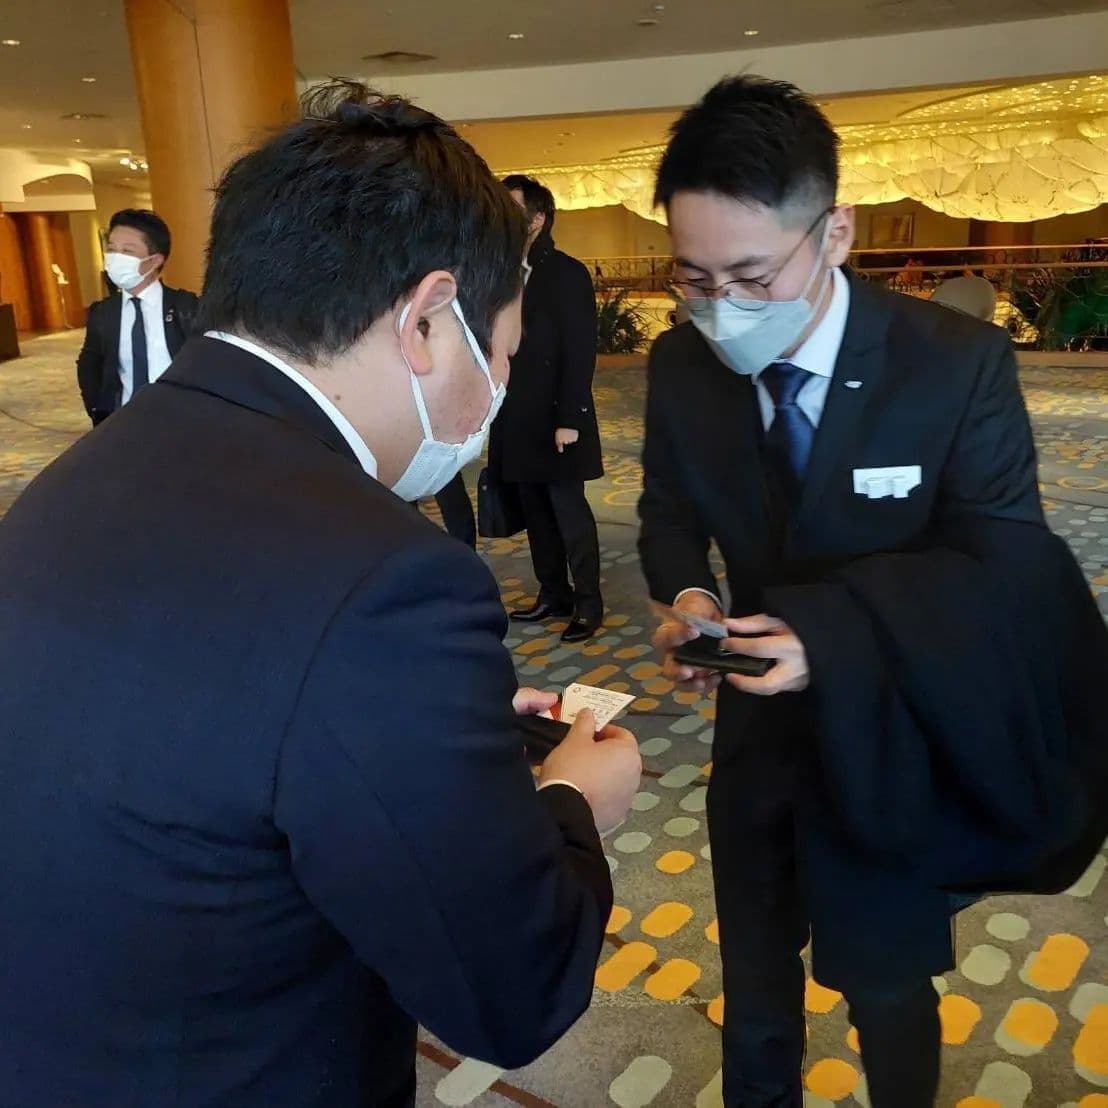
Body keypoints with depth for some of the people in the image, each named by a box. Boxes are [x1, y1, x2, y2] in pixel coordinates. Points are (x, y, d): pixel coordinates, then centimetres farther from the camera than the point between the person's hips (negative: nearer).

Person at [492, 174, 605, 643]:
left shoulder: (567, 273, -9)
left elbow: (580, 351, -14)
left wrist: (569, 419, -18)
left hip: (555, 419, -7)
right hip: (519, 421, 7)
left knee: (569, 510, 0)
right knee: (536, 512, 12)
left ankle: (588, 603, 11)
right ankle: (554, 595, 24)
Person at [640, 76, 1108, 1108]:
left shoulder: (960, 363, -22)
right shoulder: (680, 365, -10)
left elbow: (1003, 562, -19)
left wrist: (832, 631, -34)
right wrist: (684, 592, -20)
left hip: (894, 729, -3)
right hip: (761, 714, 4)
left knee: (886, 982, 18)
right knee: (753, 974, 22)